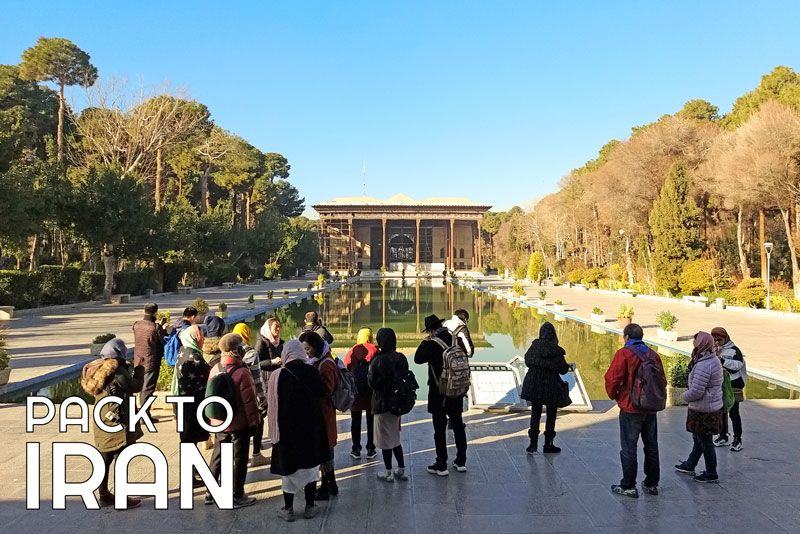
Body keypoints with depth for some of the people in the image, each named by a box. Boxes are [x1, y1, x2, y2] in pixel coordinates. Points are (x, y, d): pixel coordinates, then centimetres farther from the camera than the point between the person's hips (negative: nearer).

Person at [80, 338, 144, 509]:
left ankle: (103, 495, 27)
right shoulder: (117, 371, -19)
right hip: (118, 424, -8)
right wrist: (139, 370, 3)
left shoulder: (97, 369, 6)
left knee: (104, 459, 16)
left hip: (100, 422, 8)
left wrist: (128, 369, 14)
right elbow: (136, 387, -11)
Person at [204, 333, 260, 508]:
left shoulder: (215, 369, -3)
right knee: (239, 459, 8)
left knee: (217, 456, 20)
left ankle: (211, 493, 30)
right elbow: (249, 400, -19)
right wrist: (254, 421, -8)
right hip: (239, 423, -6)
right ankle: (237, 497, 16)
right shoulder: (241, 372, -23)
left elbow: (210, 395, 8)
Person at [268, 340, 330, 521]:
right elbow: (322, 393, 1)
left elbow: (271, 403, -8)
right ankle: (310, 506, 23)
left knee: (289, 468, 11)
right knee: (310, 466, 15)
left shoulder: (277, 376, -14)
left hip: (286, 428, -1)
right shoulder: (311, 372, -11)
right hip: (311, 427, 2)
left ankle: (288, 509, 21)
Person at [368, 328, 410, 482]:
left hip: (382, 404, -6)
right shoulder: (401, 358, -1)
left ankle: (388, 472, 17)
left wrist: (369, 371, -1)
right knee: (395, 437, 20)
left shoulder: (378, 361, -21)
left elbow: (372, 383, -15)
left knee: (385, 439, 7)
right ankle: (401, 470, 24)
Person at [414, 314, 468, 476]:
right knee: (458, 425, 16)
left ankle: (441, 465, 7)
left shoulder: (432, 344, -18)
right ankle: (461, 462, 24)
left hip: (438, 392, -6)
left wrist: (424, 342, -2)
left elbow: (418, 359, -12)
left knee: (439, 428, 2)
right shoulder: (457, 340, 0)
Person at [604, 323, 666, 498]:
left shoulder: (624, 353, -13)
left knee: (628, 448, 3)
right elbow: (663, 380, 9)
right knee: (651, 446, 16)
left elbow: (612, 379, -17)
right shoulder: (653, 354, 5)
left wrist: (614, 395, 0)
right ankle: (652, 484, 26)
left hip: (630, 408, -6)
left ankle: (628, 486, 8)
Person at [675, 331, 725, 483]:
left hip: (703, 411, -10)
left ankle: (711, 474, 21)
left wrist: (685, 395, -8)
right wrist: (689, 392, 11)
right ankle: (690, 465, 38)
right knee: (698, 439, 23)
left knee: (705, 442, 6)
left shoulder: (703, 365, -28)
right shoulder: (714, 359, 5)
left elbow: (696, 391, -28)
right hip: (714, 406, 10)